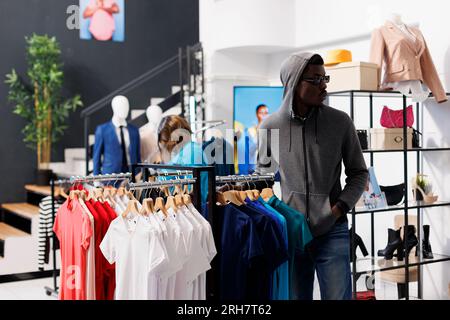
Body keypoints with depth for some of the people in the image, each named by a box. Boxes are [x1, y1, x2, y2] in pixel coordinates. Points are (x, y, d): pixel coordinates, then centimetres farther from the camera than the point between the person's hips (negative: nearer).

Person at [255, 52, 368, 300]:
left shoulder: (340, 122, -3)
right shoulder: (269, 126, -1)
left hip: (332, 233, -1)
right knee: (295, 296, 13)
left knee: (338, 295, 2)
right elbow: (262, 176, 12)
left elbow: (358, 173, 6)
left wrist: (339, 208, -8)